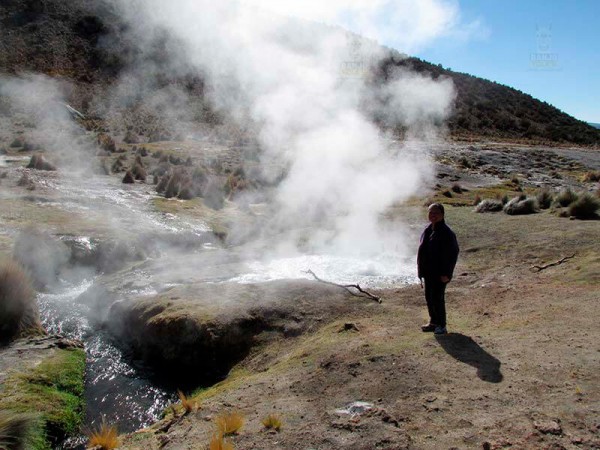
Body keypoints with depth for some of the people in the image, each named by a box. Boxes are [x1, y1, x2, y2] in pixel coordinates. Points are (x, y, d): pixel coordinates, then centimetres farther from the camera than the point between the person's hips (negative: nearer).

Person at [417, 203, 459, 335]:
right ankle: (433, 322, 29)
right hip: (428, 272, 8)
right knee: (429, 298, 14)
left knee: (437, 298, -4)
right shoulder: (427, 230, 8)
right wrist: (421, 270, 16)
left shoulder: (446, 233, -15)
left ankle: (441, 326, 10)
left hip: (439, 273, -8)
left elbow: (453, 253, -16)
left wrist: (446, 274, -17)